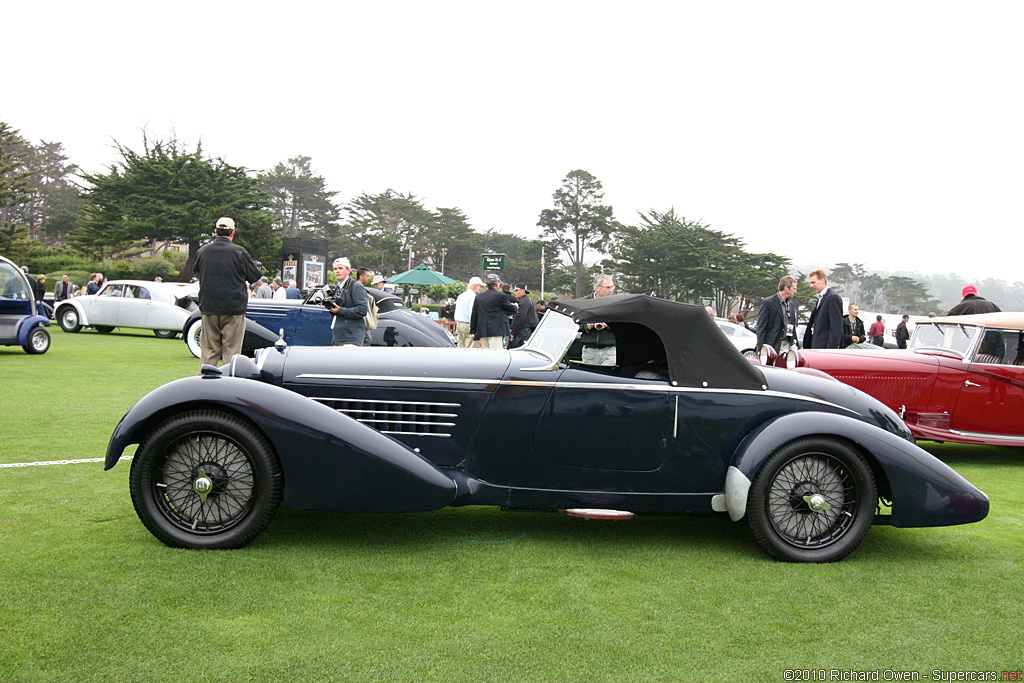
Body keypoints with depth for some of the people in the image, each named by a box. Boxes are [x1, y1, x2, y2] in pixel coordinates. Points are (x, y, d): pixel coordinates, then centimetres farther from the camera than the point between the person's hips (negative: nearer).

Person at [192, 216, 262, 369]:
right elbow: (256, 275, -2)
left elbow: (195, 271, 19)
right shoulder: (239, 252, -10)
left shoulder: (202, 251, 1)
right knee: (231, 350, 2)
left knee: (208, 351, 10)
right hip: (234, 308, -3)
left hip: (208, 307, 3)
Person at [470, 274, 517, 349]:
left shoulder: (478, 296, 11)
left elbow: (474, 315, 13)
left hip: (482, 331, 6)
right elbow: (512, 310, 3)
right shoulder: (500, 295, -6)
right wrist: (515, 306, 28)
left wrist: (473, 331, 19)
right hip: (496, 331, -6)